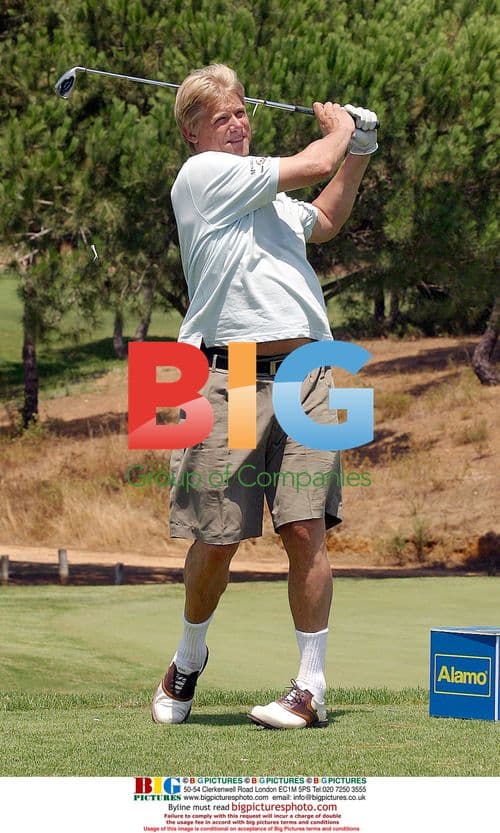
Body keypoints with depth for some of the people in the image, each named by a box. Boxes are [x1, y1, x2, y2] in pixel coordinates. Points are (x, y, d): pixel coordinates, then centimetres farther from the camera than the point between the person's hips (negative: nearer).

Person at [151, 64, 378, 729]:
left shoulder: (268, 194, 24)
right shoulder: (204, 175, -1)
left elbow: (325, 220, 45)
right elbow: (315, 164, -3)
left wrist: (360, 151, 36)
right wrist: (338, 128, 17)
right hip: (229, 376, -6)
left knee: (306, 529, -6)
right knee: (216, 539, -1)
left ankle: (312, 687, -1)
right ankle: (190, 657, 24)